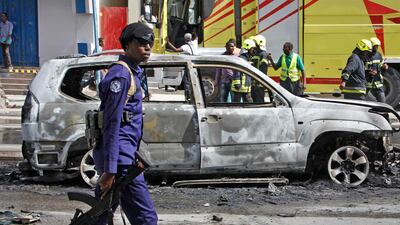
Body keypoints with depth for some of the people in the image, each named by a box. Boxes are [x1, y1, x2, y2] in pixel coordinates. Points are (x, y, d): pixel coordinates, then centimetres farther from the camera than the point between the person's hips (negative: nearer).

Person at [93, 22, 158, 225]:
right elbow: (112, 124, -19)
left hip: (125, 154, 10)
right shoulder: (121, 75, -13)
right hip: (120, 158, -10)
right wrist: (110, 170, -23)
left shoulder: (133, 72, 18)